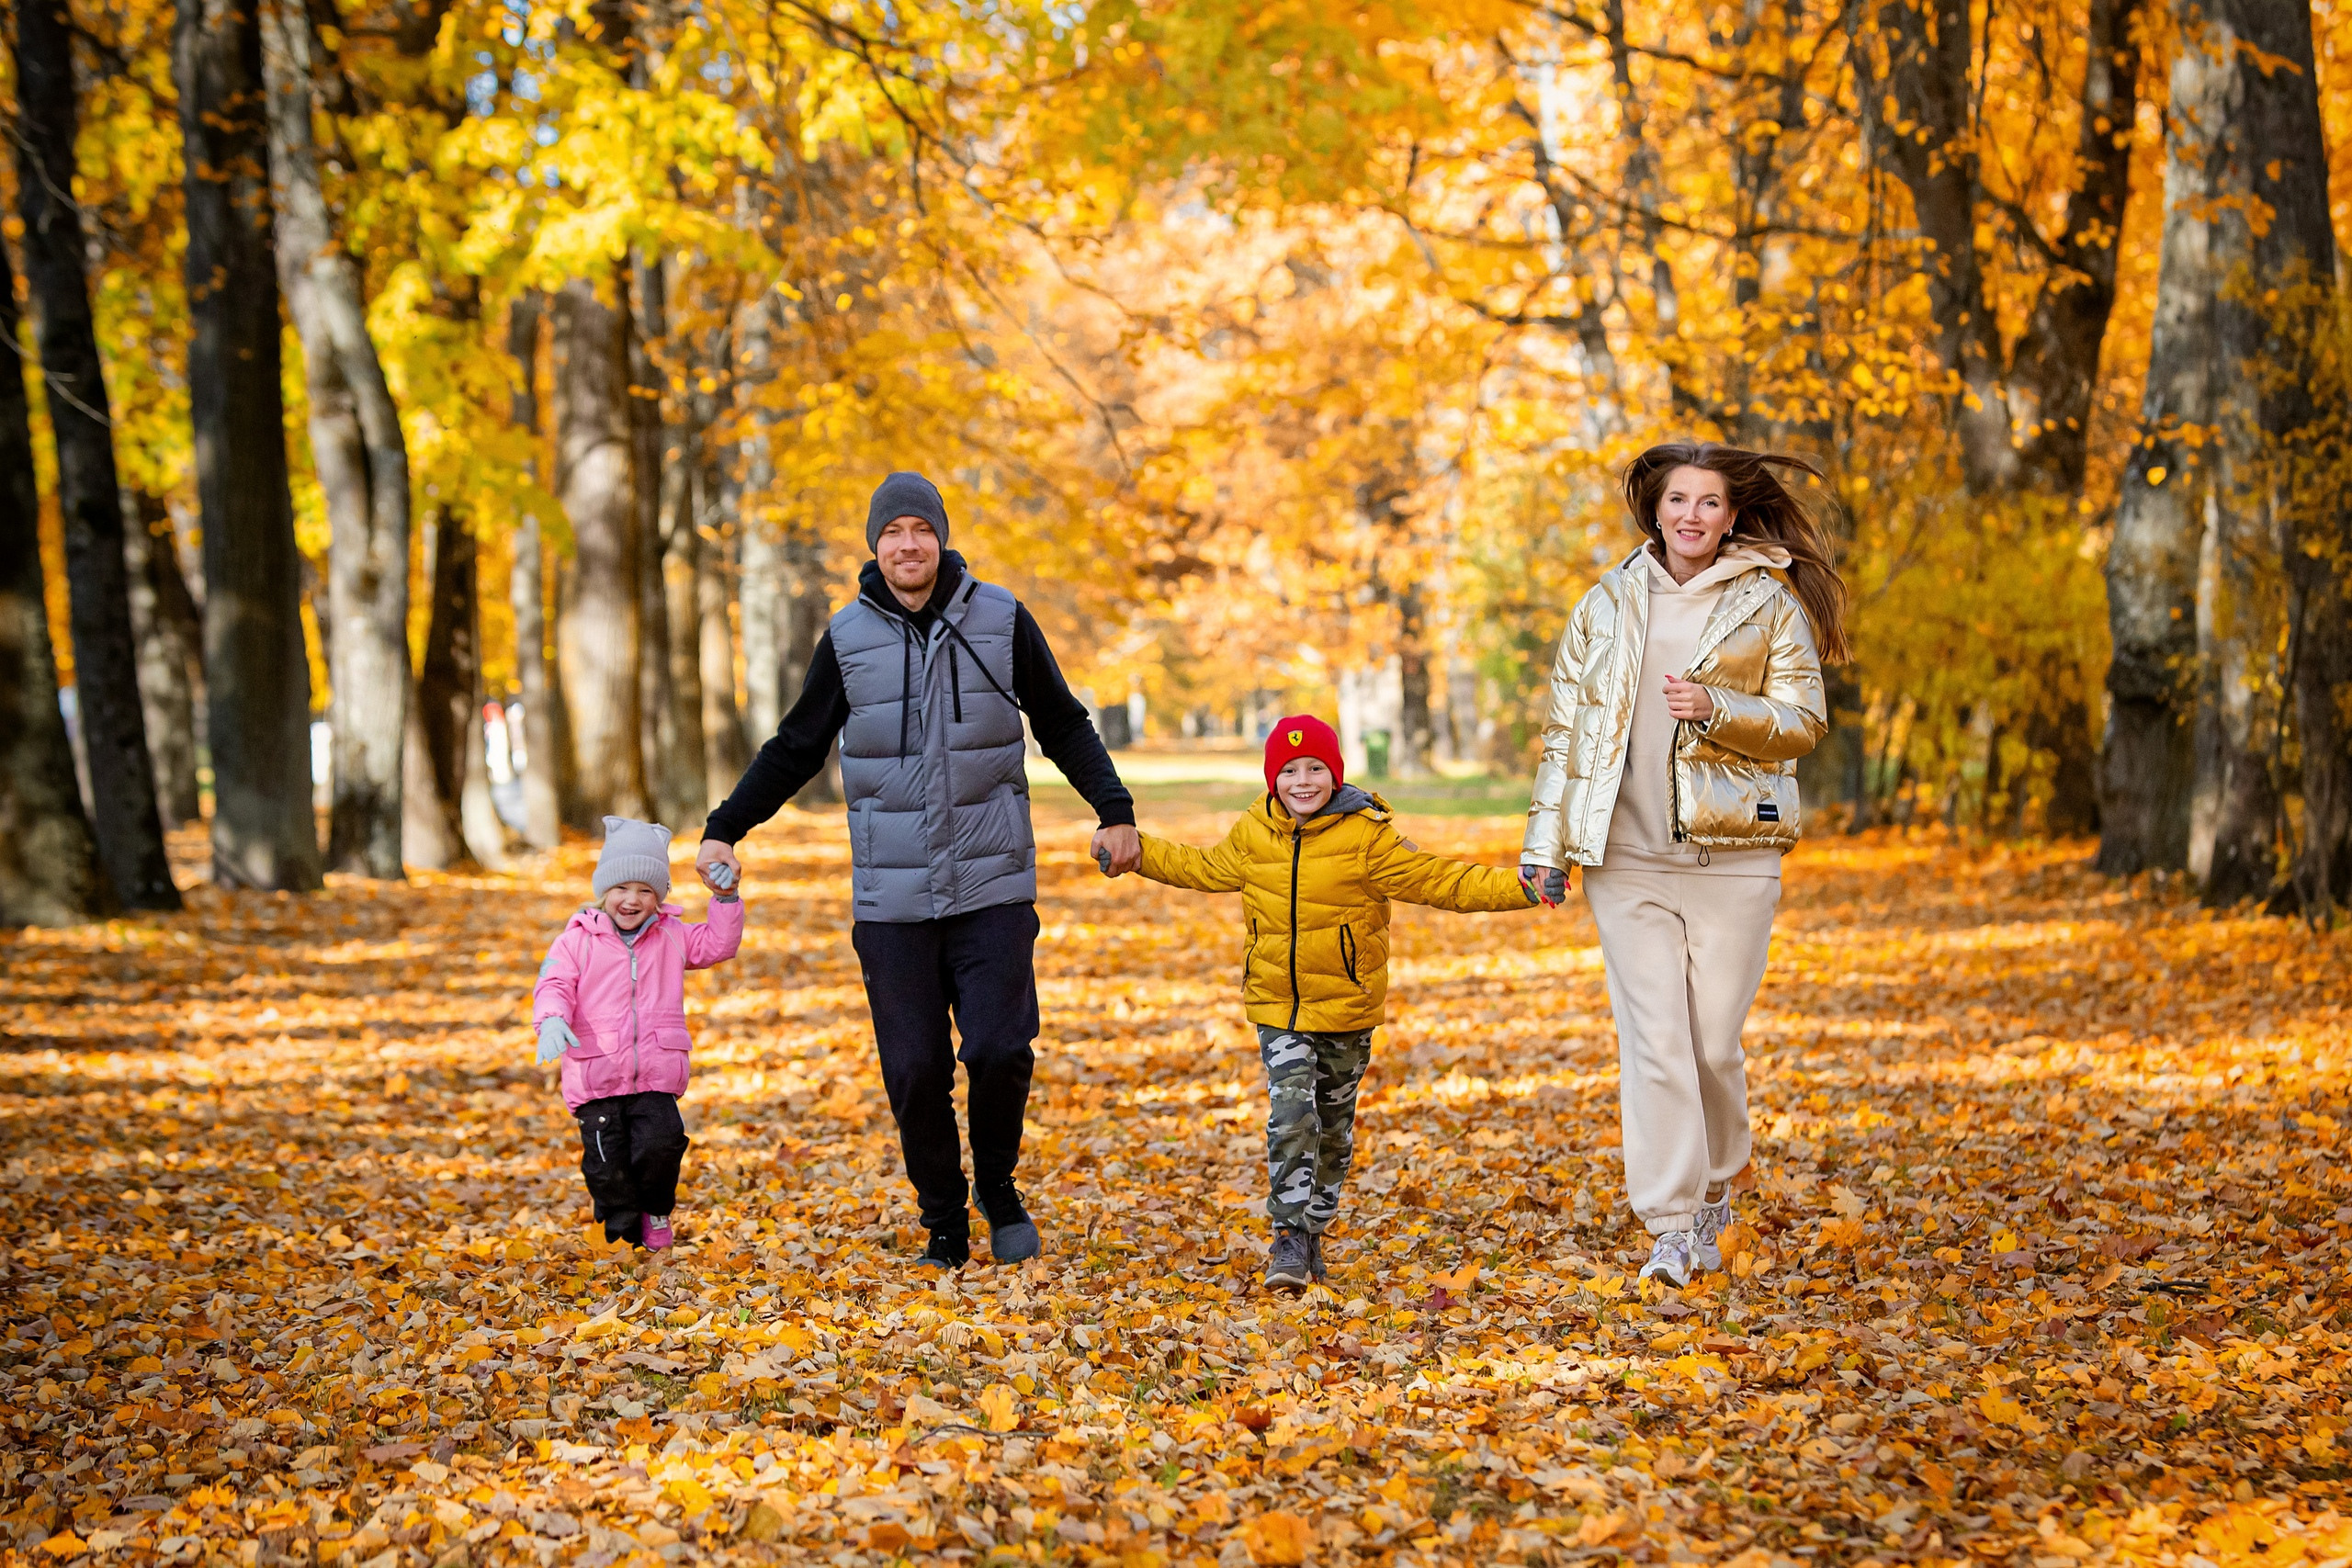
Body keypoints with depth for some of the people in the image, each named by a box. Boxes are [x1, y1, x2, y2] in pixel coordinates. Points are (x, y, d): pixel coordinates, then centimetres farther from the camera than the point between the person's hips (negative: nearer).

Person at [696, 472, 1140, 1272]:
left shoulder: (1002, 621, 2)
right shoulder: (848, 638, 3)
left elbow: (1064, 727, 12)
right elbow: (794, 750, 12)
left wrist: (1114, 809, 1)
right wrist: (724, 829, 4)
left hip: (992, 888, -1)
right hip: (891, 899, 1)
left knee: (1000, 1049, -11)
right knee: (914, 1070, 0)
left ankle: (997, 1187, 16)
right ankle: (943, 1227, 17)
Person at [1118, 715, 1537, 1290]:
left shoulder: (1367, 835, -11)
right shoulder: (1252, 836, 0)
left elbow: (1438, 881, -10)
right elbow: (1202, 869, 20)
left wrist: (1520, 888, -19)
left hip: (1347, 1008, -1)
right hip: (1277, 1007, 1)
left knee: (1333, 1124, 12)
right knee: (1291, 1112, -15)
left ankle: (1314, 1228, 28)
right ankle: (1288, 1234, -10)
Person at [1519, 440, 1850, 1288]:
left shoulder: (1771, 603, 5)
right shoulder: (1608, 603, 11)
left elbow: (1802, 723, 2)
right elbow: (1565, 728, 13)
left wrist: (1717, 709, -16)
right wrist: (1546, 841, 9)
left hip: (1731, 855, -1)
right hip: (1626, 858, 1)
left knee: (1714, 1041, 1)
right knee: (1654, 1037, -5)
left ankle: (1713, 1189, 25)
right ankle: (1672, 1226, -1)